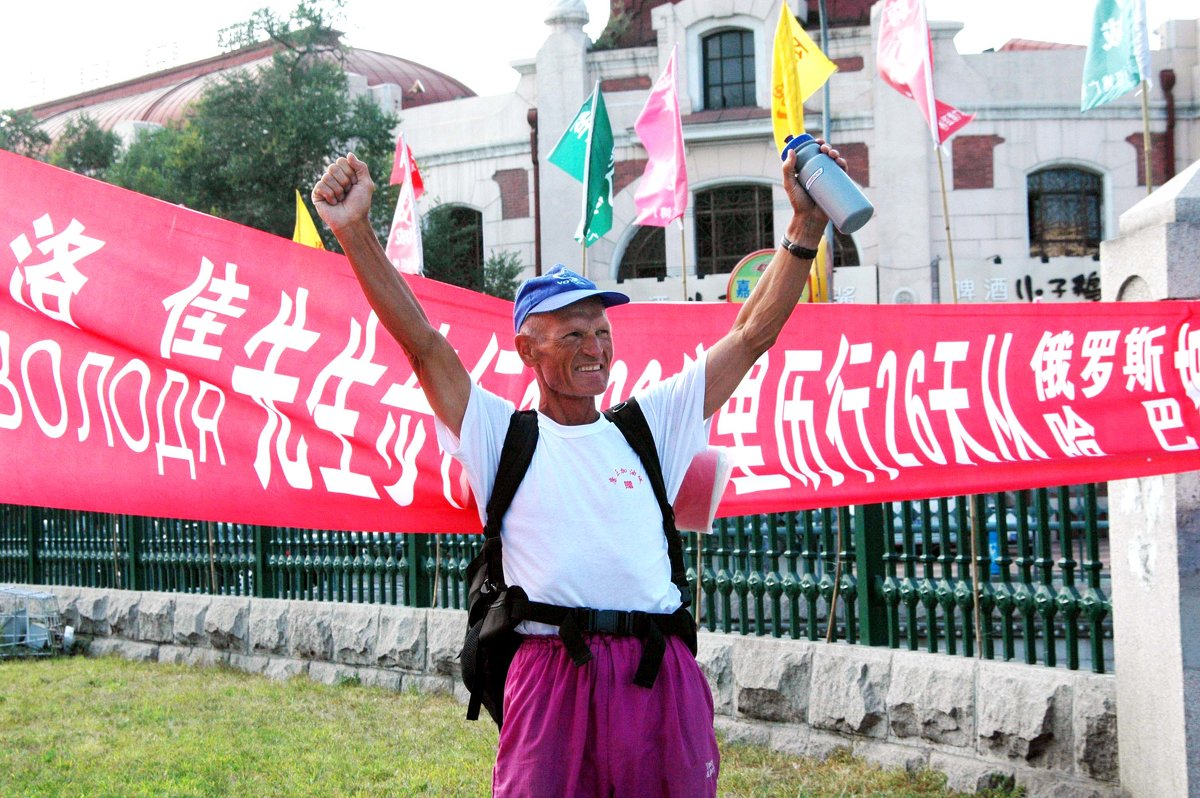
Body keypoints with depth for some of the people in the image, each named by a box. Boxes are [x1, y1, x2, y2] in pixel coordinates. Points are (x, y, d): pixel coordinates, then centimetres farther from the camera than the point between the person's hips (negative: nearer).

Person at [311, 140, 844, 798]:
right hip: (553, 676, -2)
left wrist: (806, 225, 4)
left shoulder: (650, 425, 15)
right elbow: (422, 344, -2)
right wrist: (354, 232, -13)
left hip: (660, 677, 3)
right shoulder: (501, 436, 8)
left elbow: (753, 333, 12)